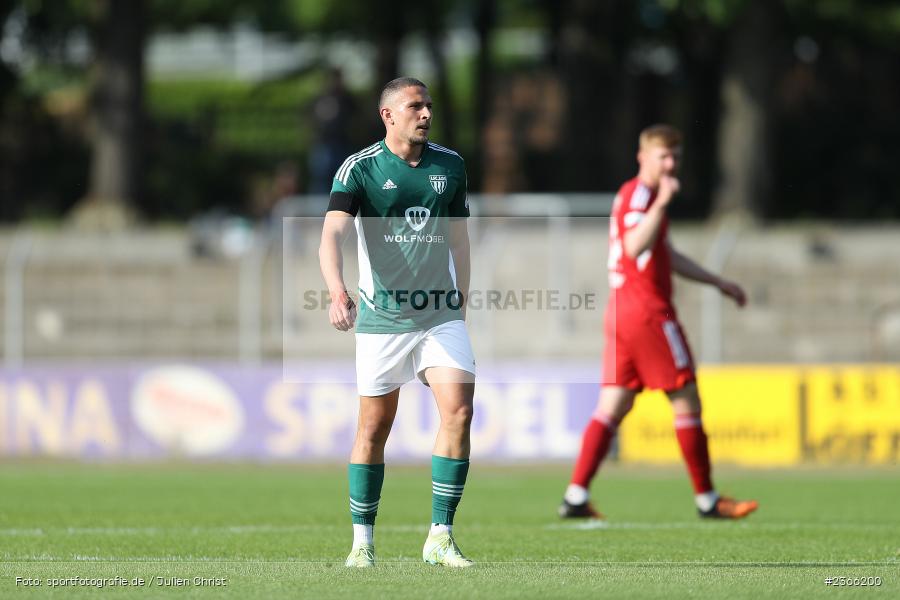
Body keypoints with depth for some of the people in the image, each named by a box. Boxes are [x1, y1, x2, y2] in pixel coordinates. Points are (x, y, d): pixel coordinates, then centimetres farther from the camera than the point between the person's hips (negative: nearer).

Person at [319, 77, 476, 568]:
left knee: (458, 412, -13)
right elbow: (332, 233, -20)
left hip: (441, 313, 3)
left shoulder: (450, 165, 7)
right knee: (374, 427, 3)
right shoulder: (359, 169, -7)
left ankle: (440, 537, -7)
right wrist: (337, 290, -37)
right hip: (382, 319, -3)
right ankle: (362, 541, 16)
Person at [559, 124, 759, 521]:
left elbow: (667, 256, 32)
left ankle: (575, 497, -6)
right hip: (649, 310, -10)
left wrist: (718, 282, 36)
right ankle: (706, 499, 5)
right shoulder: (639, 193, -9)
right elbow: (635, 246, -27)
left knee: (612, 407, 3)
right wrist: (661, 204, -36)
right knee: (686, 400, -1)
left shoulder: (638, 194, 23)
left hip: (622, 311, 10)